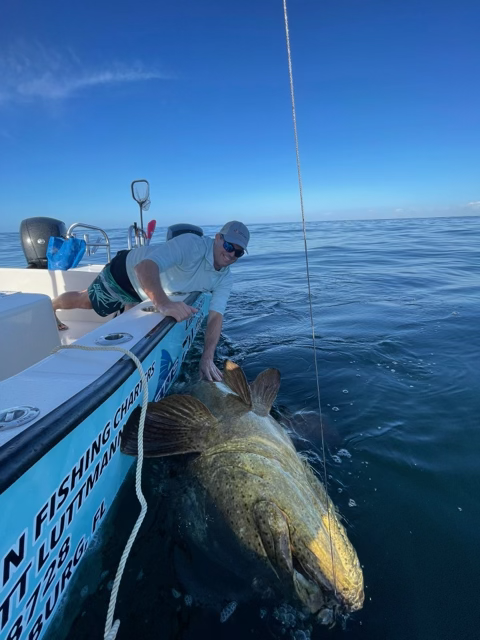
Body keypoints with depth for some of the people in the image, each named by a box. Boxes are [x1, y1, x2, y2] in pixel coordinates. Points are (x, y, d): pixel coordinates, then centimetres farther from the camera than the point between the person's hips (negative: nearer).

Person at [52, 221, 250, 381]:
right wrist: (163, 303, -70)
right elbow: (145, 266, -52)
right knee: (84, 301, 17)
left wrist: (207, 357, -40)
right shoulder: (191, 244, -40)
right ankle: (50, 307, 47)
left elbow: (215, 316, -25)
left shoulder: (224, 279, -18)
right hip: (127, 271, -5)